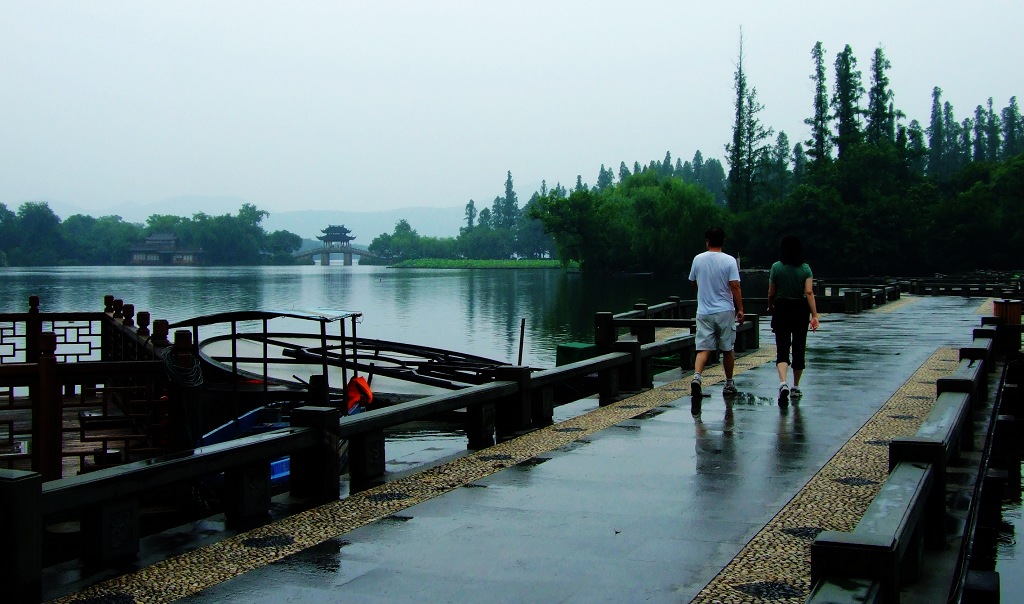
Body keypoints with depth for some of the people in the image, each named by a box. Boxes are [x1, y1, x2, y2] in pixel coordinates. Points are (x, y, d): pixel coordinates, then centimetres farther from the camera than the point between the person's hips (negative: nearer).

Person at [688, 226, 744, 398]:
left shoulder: (698, 259, 1)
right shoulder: (729, 261, -7)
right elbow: (735, 287, -12)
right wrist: (740, 309, -5)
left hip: (704, 312, 1)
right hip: (725, 311, -1)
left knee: (703, 348, 0)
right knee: (727, 349, 11)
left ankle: (696, 376, -23)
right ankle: (729, 384, 20)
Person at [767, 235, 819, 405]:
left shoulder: (776, 267, -5)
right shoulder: (805, 269, -3)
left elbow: (771, 292, -1)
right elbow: (809, 293, -11)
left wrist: (770, 307, 18)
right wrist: (814, 315, -11)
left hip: (781, 310, -1)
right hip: (800, 310, 1)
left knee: (782, 349, -3)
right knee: (799, 349, 13)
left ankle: (783, 383, -27)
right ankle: (795, 388, 22)